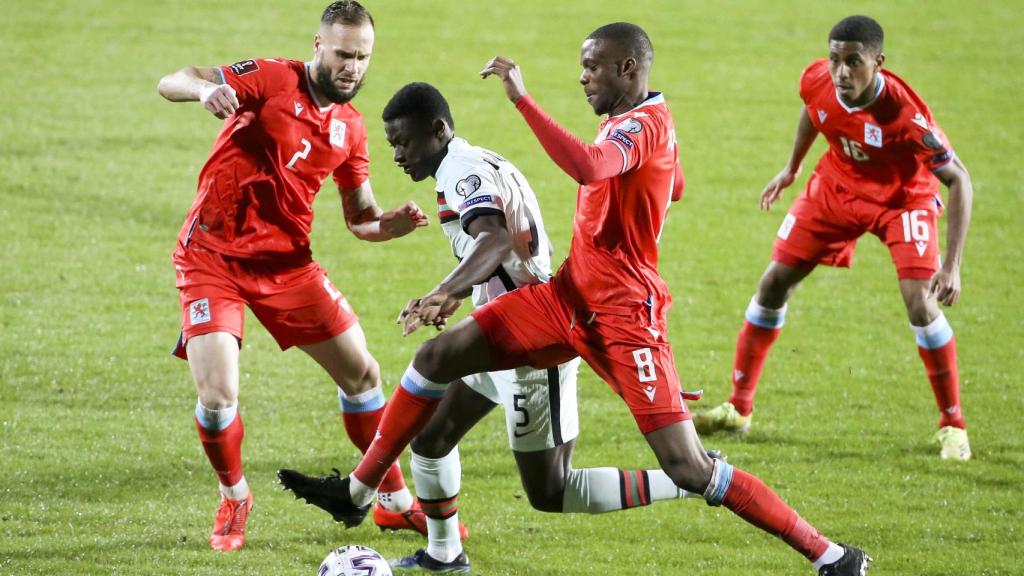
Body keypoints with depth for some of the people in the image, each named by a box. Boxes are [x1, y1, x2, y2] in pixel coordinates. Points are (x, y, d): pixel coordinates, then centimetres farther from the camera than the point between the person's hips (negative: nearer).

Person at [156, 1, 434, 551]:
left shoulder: (350, 128, 6)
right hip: (212, 256, -5)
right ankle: (234, 500, 14)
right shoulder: (273, 80, -12)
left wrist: (394, 223, -10)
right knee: (217, 396, -16)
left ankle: (395, 502, 26)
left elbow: (360, 218, 14)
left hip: (286, 260, 5)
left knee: (362, 372, 7)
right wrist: (204, 89, -43)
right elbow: (170, 83, -19)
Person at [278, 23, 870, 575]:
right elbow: (675, 186, 32)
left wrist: (522, 98, -37)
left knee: (689, 469, -15)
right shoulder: (636, 120, 11)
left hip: (623, 314, -10)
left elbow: (587, 167, -41)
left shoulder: (644, 124, -19)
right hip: (571, 295, 10)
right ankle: (357, 493, 17)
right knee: (437, 357, 5)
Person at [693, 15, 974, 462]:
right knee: (774, 283, 2)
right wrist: (791, 168, 18)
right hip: (836, 186, 5)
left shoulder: (904, 114, -37)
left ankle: (952, 425, -1)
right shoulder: (818, 81, -23)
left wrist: (952, 264, -35)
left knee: (921, 304, -19)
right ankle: (738, 408, 17)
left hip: (902, 197, -5)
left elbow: (958, 179, -30)